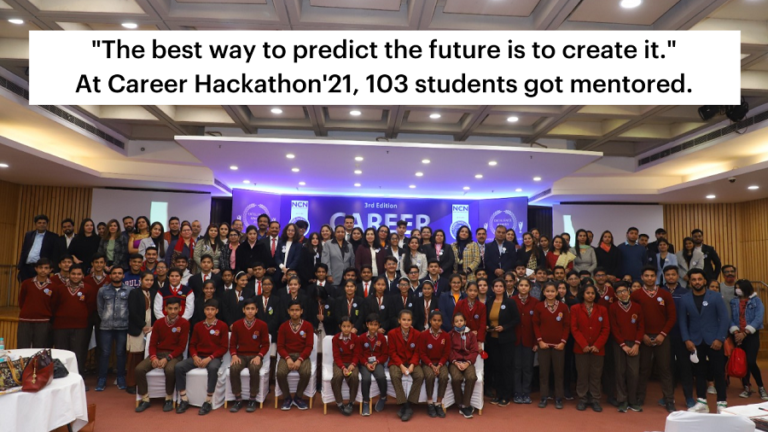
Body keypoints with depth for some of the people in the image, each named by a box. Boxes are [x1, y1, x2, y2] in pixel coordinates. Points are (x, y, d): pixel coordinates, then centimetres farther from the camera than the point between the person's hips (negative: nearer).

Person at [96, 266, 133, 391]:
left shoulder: (130, 290, 1)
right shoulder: (103, 290, 6)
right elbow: (99, 308, 12)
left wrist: (127, 320, 3)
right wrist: (105, 319, 8)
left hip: (123, 327, -1)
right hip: (106, 327, 1)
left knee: (121, 353, 6)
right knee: (105, 353, 3)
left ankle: (121, 379, 17)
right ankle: (102, 380, 13)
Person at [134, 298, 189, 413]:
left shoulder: (184, 323, -6)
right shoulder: (158, 323, 6)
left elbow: (181, 346, -8)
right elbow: (152, 344, 6)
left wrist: (167, 358, -19)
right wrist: (153, 357, -15)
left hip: (174, 355, -4)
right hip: (158, 353, 4)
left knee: (170, 370, -36)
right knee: (139, 369, -21)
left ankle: (169, 399, -13)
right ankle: (145, 399, -3)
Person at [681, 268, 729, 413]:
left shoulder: (715, 296, -3)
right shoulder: (685, 299, 2)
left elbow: (724, 318, -5)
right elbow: (682, 321, 4)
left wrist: (719, 339, -11)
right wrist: (687, 340, -5)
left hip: (713, 340, -1)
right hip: (695, 342, 2)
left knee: (718, 372, 2)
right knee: (699, 372, 7)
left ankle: (722, 403, 13)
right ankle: (701, 403, 14)